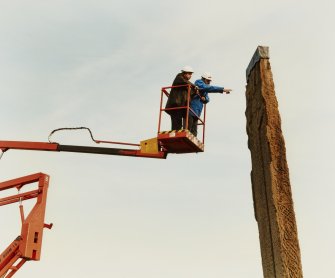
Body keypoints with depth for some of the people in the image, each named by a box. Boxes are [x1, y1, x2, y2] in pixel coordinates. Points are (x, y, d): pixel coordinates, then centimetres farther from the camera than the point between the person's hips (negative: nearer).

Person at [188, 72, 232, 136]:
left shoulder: (205, 88, 21)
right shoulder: (199, 82, -6)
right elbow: (209, 88, -22)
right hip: (191, 111, -9)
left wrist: (205, 99, -6)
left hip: (196, 113, 9)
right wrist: (222, 89, -27)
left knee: (194, 133, 5)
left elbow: (207, 99, 18)